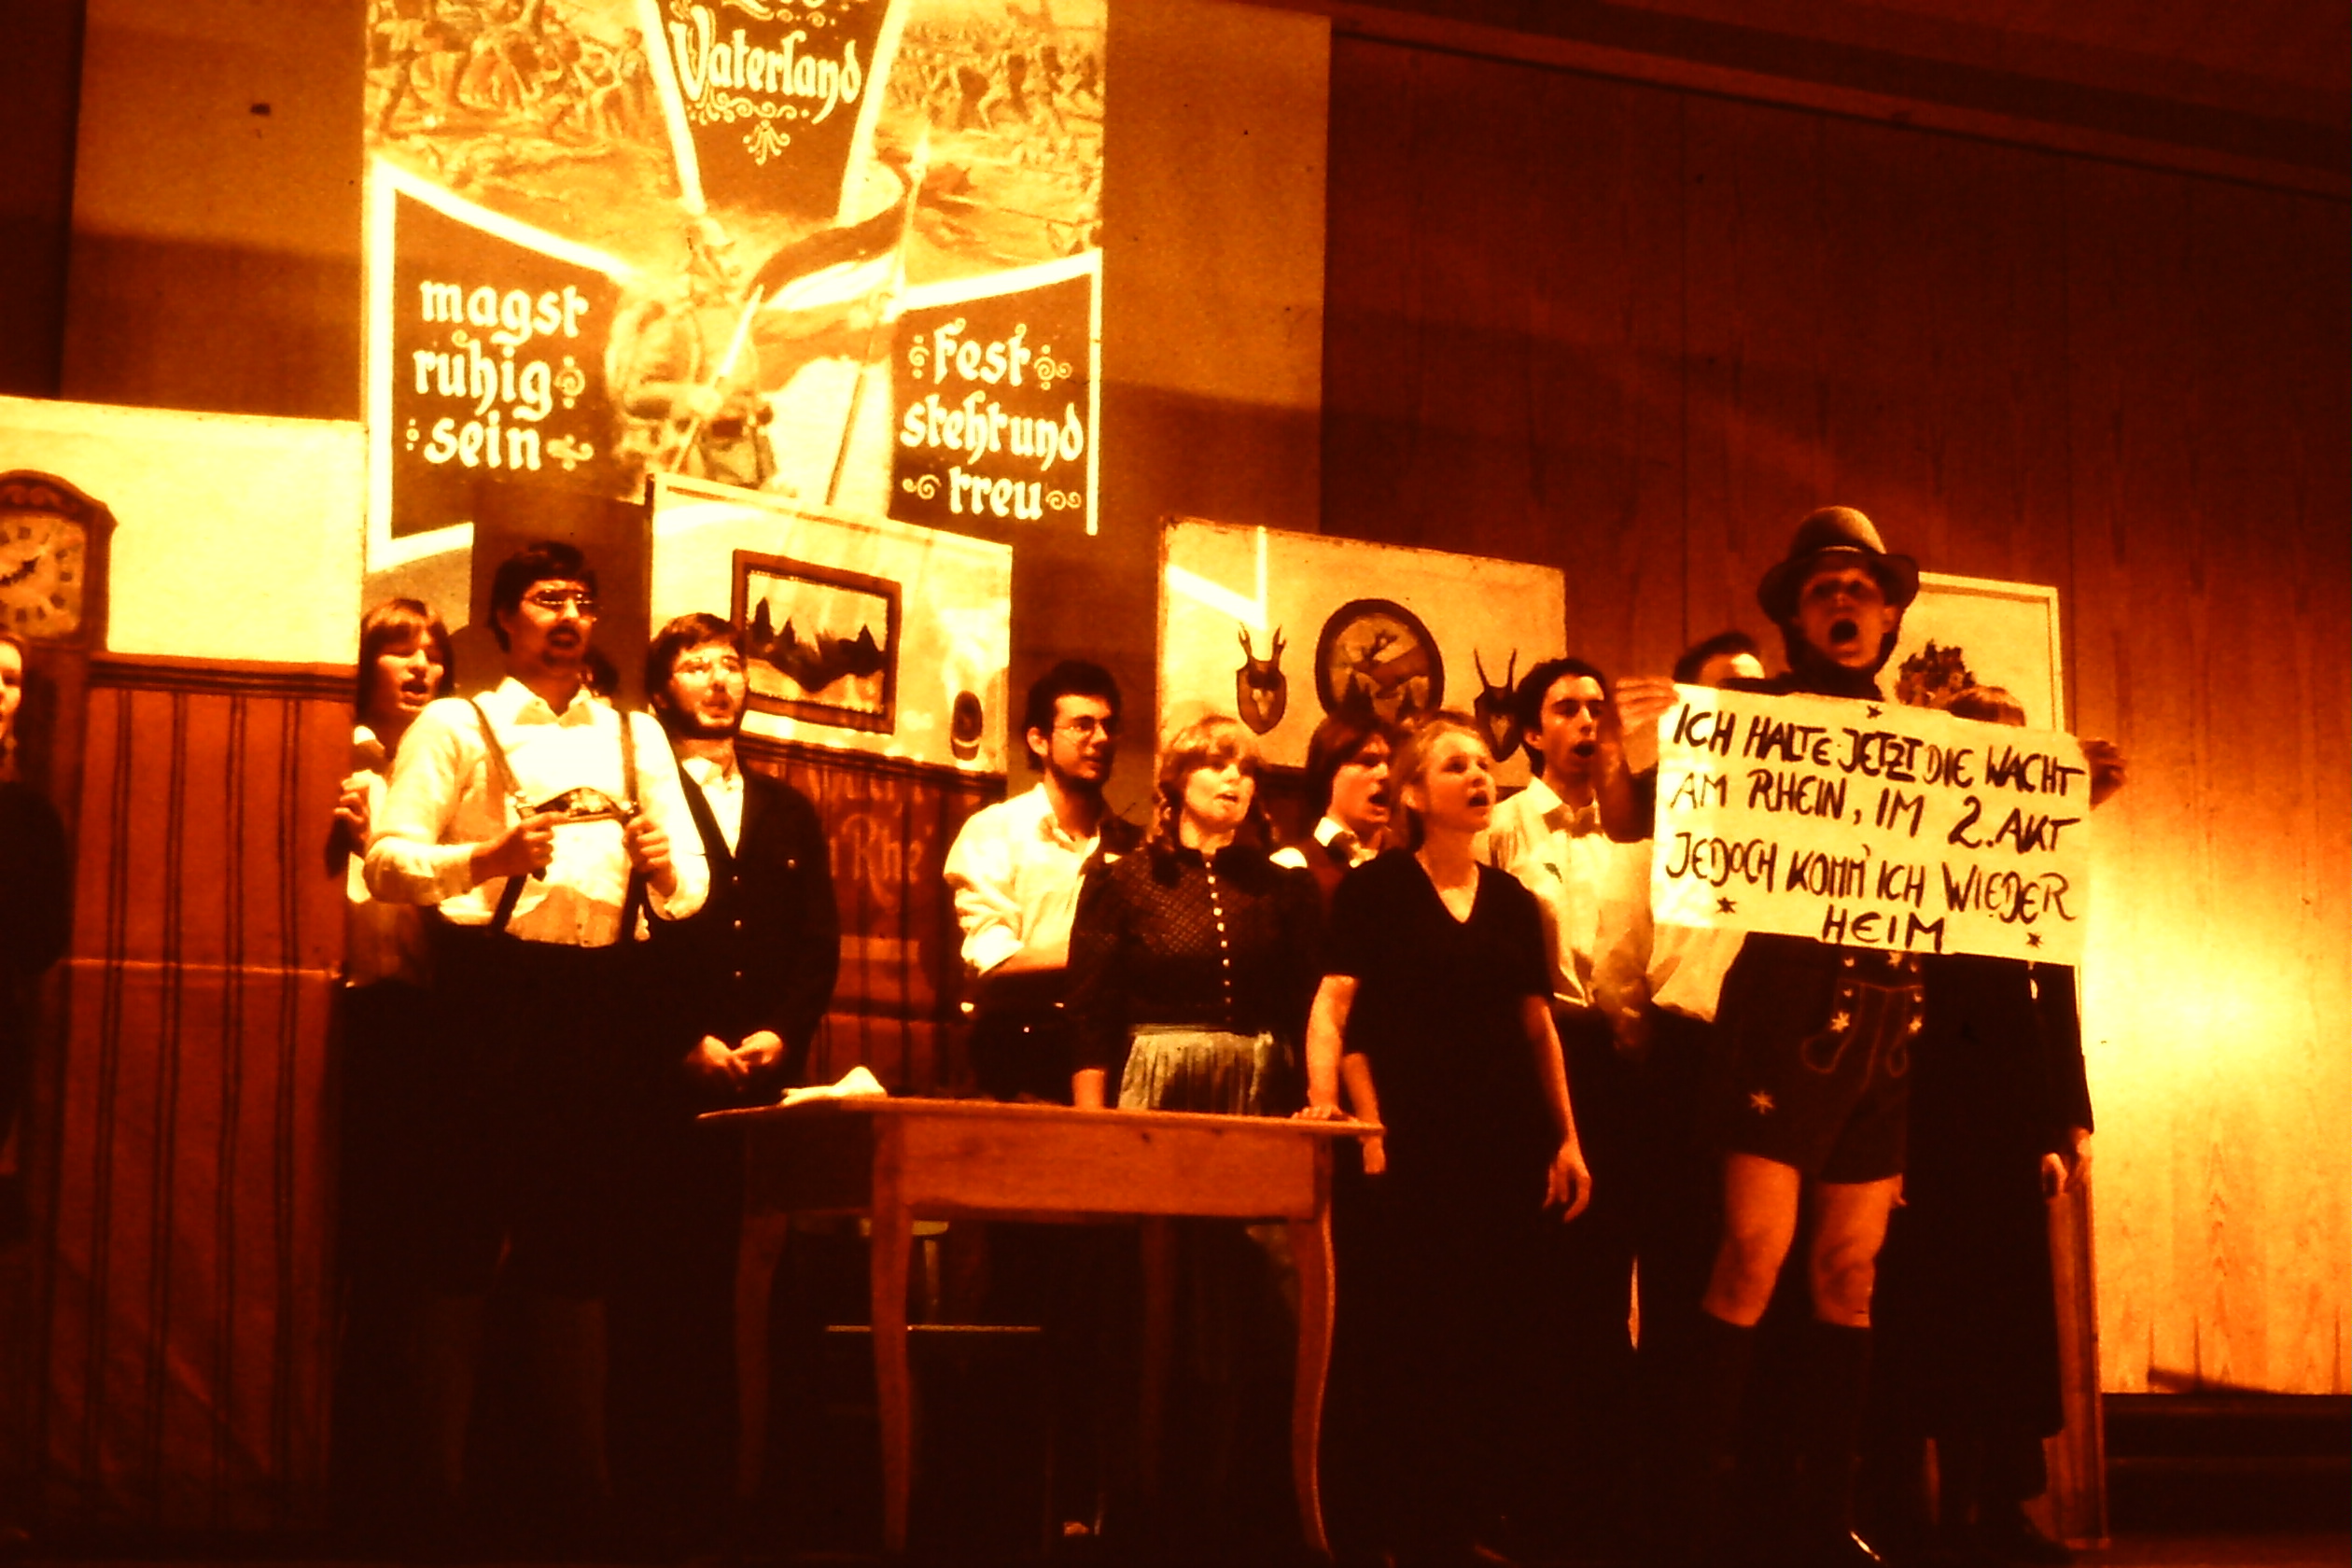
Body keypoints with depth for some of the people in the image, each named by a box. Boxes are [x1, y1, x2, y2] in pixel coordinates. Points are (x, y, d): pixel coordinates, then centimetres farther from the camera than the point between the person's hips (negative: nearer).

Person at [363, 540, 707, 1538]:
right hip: (491, 979, -3)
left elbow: (688, 886, 11)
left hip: (598, 990, 4)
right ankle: (443, 1468, 5)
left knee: (577, 1231, 8)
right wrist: (485, 859, -21)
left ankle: (585, 1466, 13)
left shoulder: (636, 735, 17)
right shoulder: (454, 726, 6)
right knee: (465, 1228, -2)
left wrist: (662, 861, -11)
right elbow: (388, 860, -6)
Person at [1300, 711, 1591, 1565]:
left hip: (1507, 1140, 5)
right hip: (1415, 1139, -5)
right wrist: (1327, 1101, -23)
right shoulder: (1374, 890, 0)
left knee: (1493, 1332, 6)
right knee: (1417, 1331, -3)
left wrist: (1567, 1138, 9)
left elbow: (1537, 1022, 14)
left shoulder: (1514, 901, 13)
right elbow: (1336, 1007, -8)